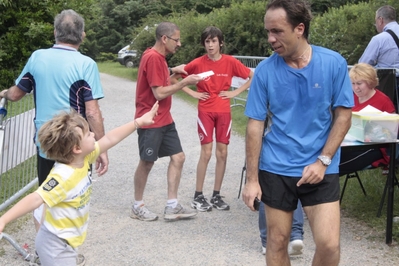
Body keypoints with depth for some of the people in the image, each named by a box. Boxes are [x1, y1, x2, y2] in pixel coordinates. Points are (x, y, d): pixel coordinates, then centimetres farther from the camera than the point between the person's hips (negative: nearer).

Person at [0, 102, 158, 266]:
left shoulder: (83, 158, -6)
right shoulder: (62, 177, -32)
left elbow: (109, 139, 4)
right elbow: (36, 199, -40)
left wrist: (139, 122, 10)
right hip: (55, 244, -9)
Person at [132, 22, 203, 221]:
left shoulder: (158, 56, 11)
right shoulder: (153, 57, -19)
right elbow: (159, 93, -22)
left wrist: (172, 71, 12)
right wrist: (185, 82, -17)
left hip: (164, 119, 10)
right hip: (150, 121, -10)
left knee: (178, 157, 6)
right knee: (146, 162, 2)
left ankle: (172, 207, 11)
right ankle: (137, 207, 19)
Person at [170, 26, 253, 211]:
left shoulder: (230, 62, -4)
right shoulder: (198, 63, -6)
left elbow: (252, 77, 4)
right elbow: (174, 78, 2)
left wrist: (235, 92, -3)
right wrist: (192, 93, -4)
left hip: (223, 112, 2)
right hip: (205, 111, -2)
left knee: (222, 153, 4)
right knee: (206, 153, -3)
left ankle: (216, 196, 16)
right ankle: (198, 196, 9)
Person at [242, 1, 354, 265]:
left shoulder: (334, 63, -7)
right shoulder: (265, 70, -6)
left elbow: (343, 116, -1)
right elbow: (255, 125, -3)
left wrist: (323, 161, -10)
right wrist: (252, 179, -4)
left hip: (320, 168, 0)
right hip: (275, 169, 1)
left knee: (329, 244, -7)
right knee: (277, 241, 9)